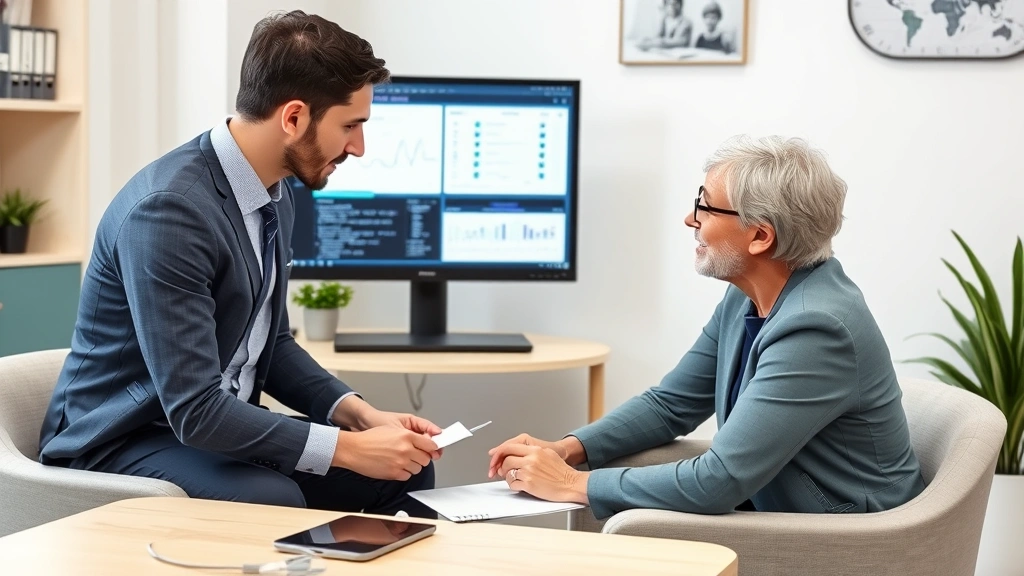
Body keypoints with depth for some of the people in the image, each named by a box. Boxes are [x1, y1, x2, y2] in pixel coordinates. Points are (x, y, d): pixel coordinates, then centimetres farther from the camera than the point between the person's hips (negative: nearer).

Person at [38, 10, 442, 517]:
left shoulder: (276, 195, 1)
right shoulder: (169, 209, -27)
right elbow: (194, 410, -29)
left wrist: (360, 414, -3)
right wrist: (349, 447, -26)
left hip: (222, 424, 8)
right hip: (119, 443, -8)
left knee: (407, 467, -4)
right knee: (273, 500, -34)